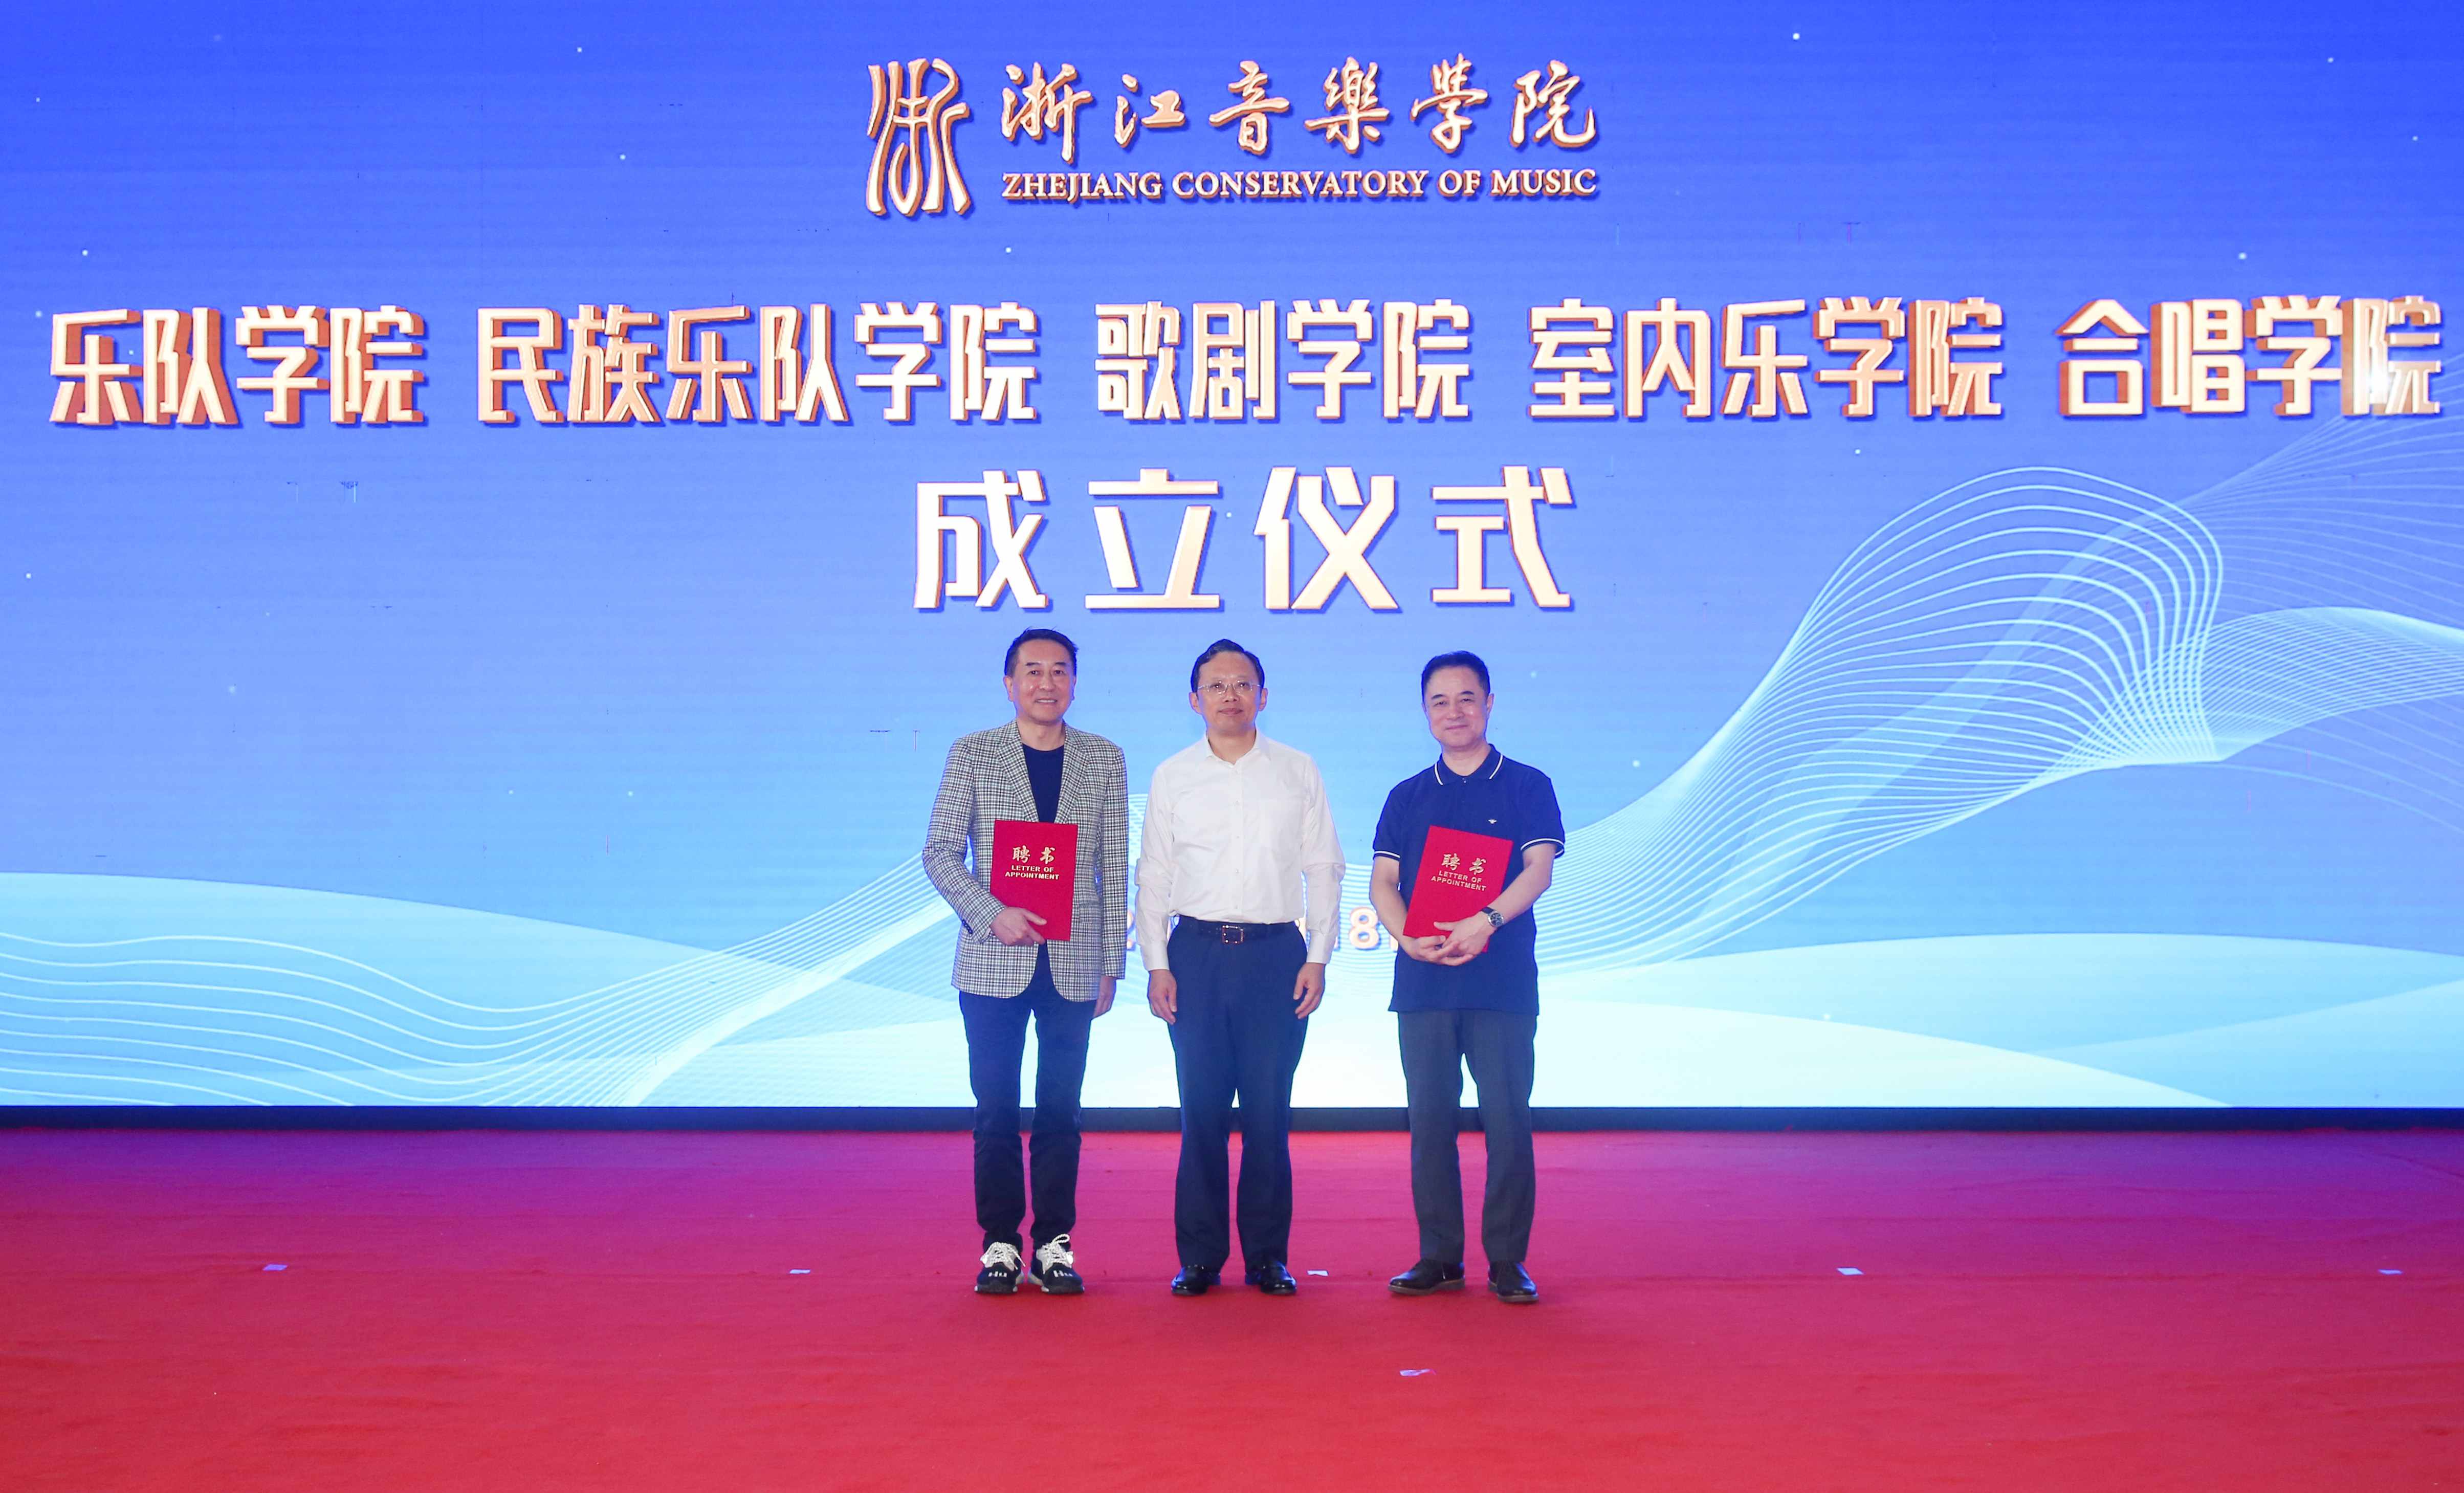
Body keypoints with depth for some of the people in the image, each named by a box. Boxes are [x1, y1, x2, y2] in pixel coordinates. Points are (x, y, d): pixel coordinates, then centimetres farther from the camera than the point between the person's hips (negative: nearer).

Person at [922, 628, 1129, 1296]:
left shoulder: (1104, 760, 7)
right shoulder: (972, 753, 3)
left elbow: (1114, 869, 7)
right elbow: (940, 851, 0)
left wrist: (1111, 965, 4)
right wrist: (992, 914, -14)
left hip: (1073, 964, 1)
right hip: (993, 961, -1)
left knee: (1060, 1111, 5)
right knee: (997, 1110, 3)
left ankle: (1054, 1245, 12)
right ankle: (1000, 1243, 12)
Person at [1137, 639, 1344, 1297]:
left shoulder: (1298, 772, 8)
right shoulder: (1172, 777, 8)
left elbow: (1324, 869, 8)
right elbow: (1153, 878, 9)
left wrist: (1317, 957, -1)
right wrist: (1156, 964, 0)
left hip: (1277, 952, 0)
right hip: (1197, 952, 0)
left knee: (1269, 1109, 0)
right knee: (1202, 1108, 0)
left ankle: (1268, 1255, 9)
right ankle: (1200, 1256, 9)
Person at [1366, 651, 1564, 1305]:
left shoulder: (1526, 786, 6)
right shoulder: (1408, 797, 14)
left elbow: (1539, 869, -6)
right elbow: (1383, 881, 6)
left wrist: (1488, 920, -23)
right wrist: (1408, 937, -13)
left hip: (1503, 980, -2)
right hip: (1423, 981, 3)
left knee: (1506, 1117, -3)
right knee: (1430, 1118, 4)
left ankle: (1508, 1259, 5)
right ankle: (1439, 1257, 12)